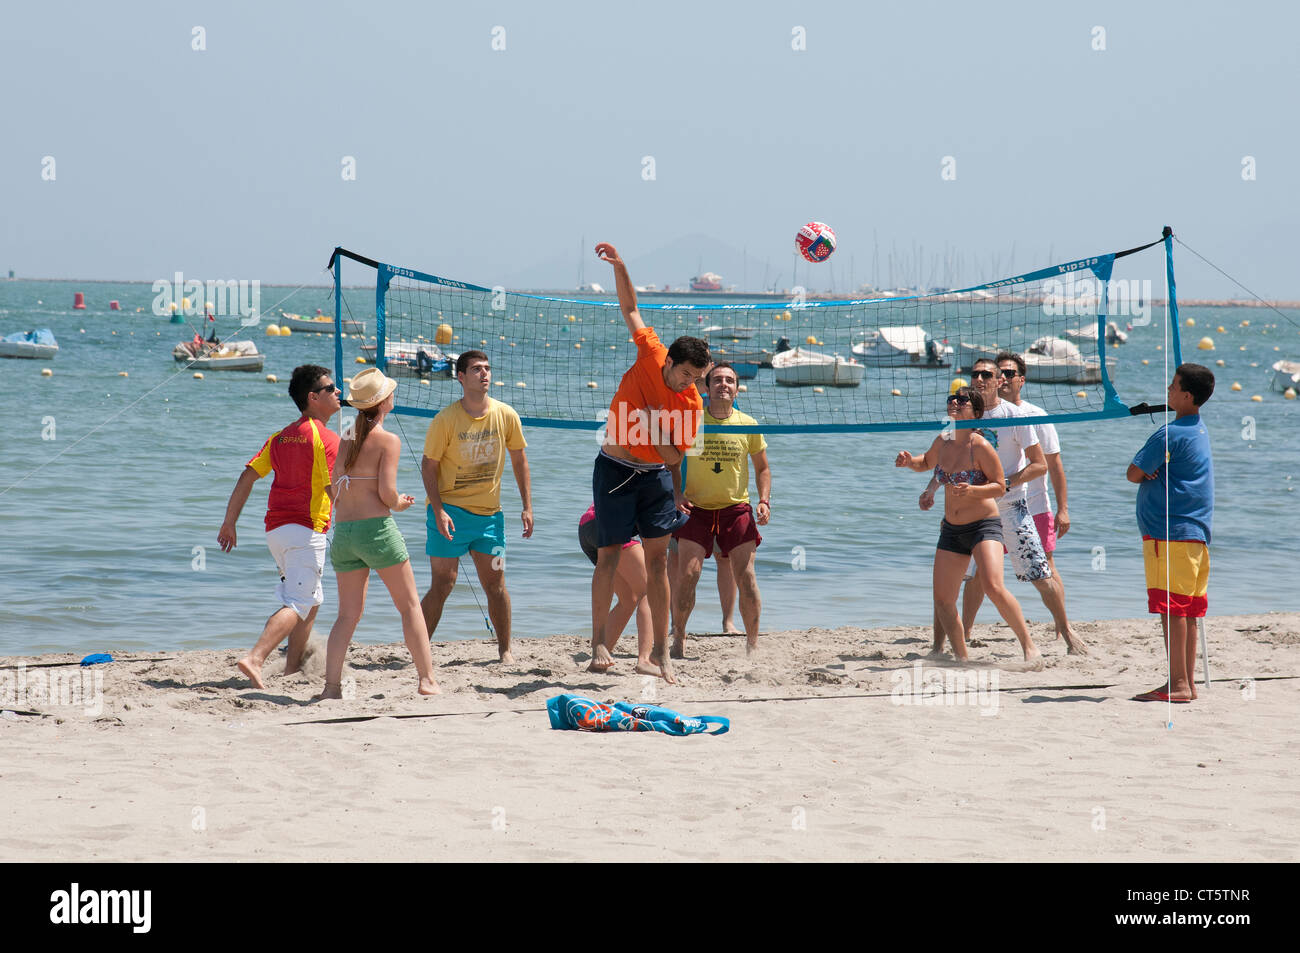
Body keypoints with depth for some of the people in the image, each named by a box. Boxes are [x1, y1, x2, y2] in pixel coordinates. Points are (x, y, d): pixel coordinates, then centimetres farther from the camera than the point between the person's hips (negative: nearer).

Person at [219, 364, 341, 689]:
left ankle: (292, 670, 23)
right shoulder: (327, 439, -9)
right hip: (307, 529, -8)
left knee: (312, 601, 22)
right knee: (297, 605, -13)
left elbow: (247, 477, 7)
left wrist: (230, 523, 11)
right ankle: (255, 659, -31)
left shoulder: (281, 437, 13)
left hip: (276, 528, 8)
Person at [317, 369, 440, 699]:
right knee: (410, 606, 4)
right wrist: (400, 503, 7)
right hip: (376, 527, -6)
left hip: (343, 532, 6)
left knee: (348, 615, 9)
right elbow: (387, 492, -15)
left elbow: (337, 490, 12)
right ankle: (427, 680, 2)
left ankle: (332, 685, 0)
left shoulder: (347, 439, 11)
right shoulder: (388, 441, -7)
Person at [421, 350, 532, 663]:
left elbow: (519, 461, 9)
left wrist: (527, 507, 4)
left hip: (489, 513, 3)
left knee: (496, 584, 3)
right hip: (450, 511, -3)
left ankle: (505, 650, 15)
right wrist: (438, 511, -16)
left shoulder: (506, 415, -1)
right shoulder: (446, 419, -11)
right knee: (442, 585, -6)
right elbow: (428, 465, -6)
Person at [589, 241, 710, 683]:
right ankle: (599, 643, 4)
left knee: (658, 558, -2)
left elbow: (675, 455, -1)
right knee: (609, 555, -2)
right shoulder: (650, 357, -9)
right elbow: (631, 308, -1)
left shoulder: (692, 404, -8)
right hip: (615, 469, -1)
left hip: (656, 475, 1)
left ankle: (660, 651, 1)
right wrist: (619, 266, -9)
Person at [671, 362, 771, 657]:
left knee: (746, 578, -6)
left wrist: (764, 501, -2)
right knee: (687, 575, -10)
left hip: (736, 508, 1)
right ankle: (678, 638, 7)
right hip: (696, 508, -1)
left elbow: (762, 468, 11)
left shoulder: (748, 425, -1)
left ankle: (753, 644, 7)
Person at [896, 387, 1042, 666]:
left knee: (994, 587, -25)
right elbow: (926, 463, 25)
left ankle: (1028, 645, -14)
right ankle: (961, 657, 18)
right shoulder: (943, 442, 4)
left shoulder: (981, 447, -14)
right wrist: (909, 461, 3)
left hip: (984, 526, -6)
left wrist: (972, 490, -27)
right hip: (951, 529, 7)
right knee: (942, 600, 2)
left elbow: (1000, 487, -10)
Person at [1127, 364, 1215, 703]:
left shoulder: (1170, 434, -13)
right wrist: (1153, 473, -1)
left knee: (1171, 610, -9)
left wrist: (1147, 473, 11)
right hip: (1196, 533, 9)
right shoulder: (1200, 432, 17)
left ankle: (1179, 684, -11)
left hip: (1169, 532, -9)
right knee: (1187, 612, 10)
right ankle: (1188, 683, 12)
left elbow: (1133, 474, -9)